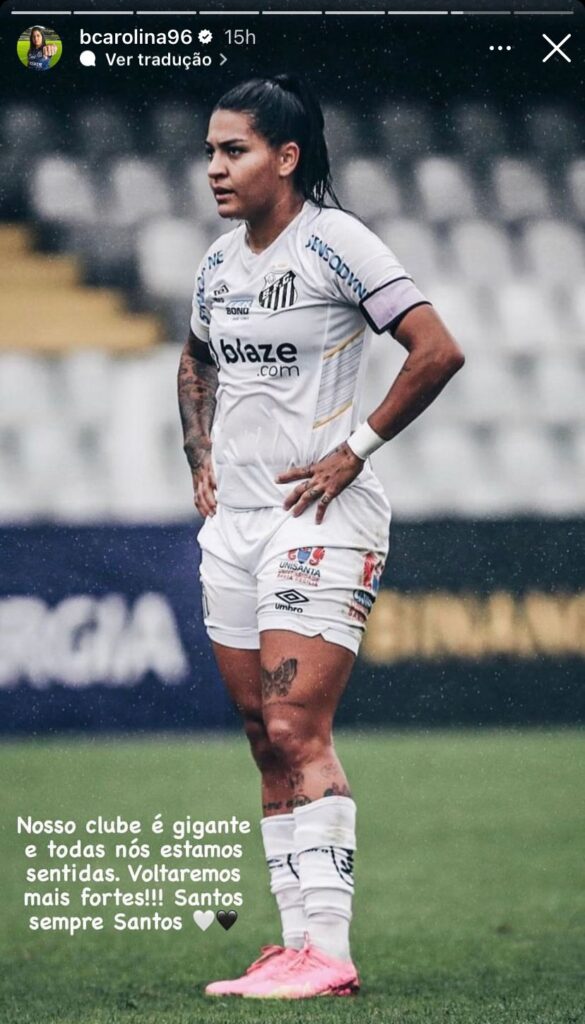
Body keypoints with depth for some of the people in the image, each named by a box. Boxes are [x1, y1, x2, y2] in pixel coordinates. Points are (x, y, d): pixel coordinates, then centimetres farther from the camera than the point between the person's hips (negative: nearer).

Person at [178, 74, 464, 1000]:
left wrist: (355, 450, -14)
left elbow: (438, 351, -16)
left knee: (297, 731, -15)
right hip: (232, 521, 8)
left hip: (319, 518, -8)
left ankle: (330, 951, -16)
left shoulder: (334, 243, -11)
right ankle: (297, 942, 10)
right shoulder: (219, 264, 11)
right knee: (266, 740, 6)